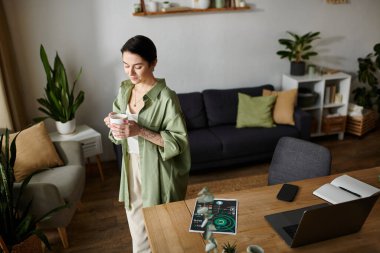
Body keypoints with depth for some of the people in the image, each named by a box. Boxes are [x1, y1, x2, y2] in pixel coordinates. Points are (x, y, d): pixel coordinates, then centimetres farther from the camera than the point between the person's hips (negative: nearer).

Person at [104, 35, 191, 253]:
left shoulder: (166, 97, -21)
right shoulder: (124, 90, 1)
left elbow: (179, 141, -20)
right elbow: (118, 136, 10)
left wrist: (140, 131, -28)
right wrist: (114, 126, -14)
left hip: (157, 168, -6)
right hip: (132, 163, 6)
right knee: (136, 217, 20)